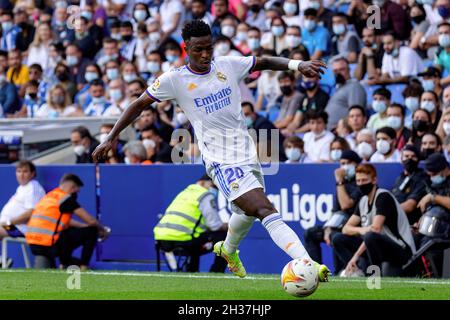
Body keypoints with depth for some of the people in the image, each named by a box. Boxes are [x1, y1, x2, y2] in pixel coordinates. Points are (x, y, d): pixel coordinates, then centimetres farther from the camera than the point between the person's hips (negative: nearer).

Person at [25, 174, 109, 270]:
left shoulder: (49, 196, 20)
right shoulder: (66, 198, -5)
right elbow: (91, 221, -4)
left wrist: (85, 226, 26)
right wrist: (102, 230, 14)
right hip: (49, 244, -9)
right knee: (91, 232, 2)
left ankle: (64, 264, 28)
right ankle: (83, 268, 4)